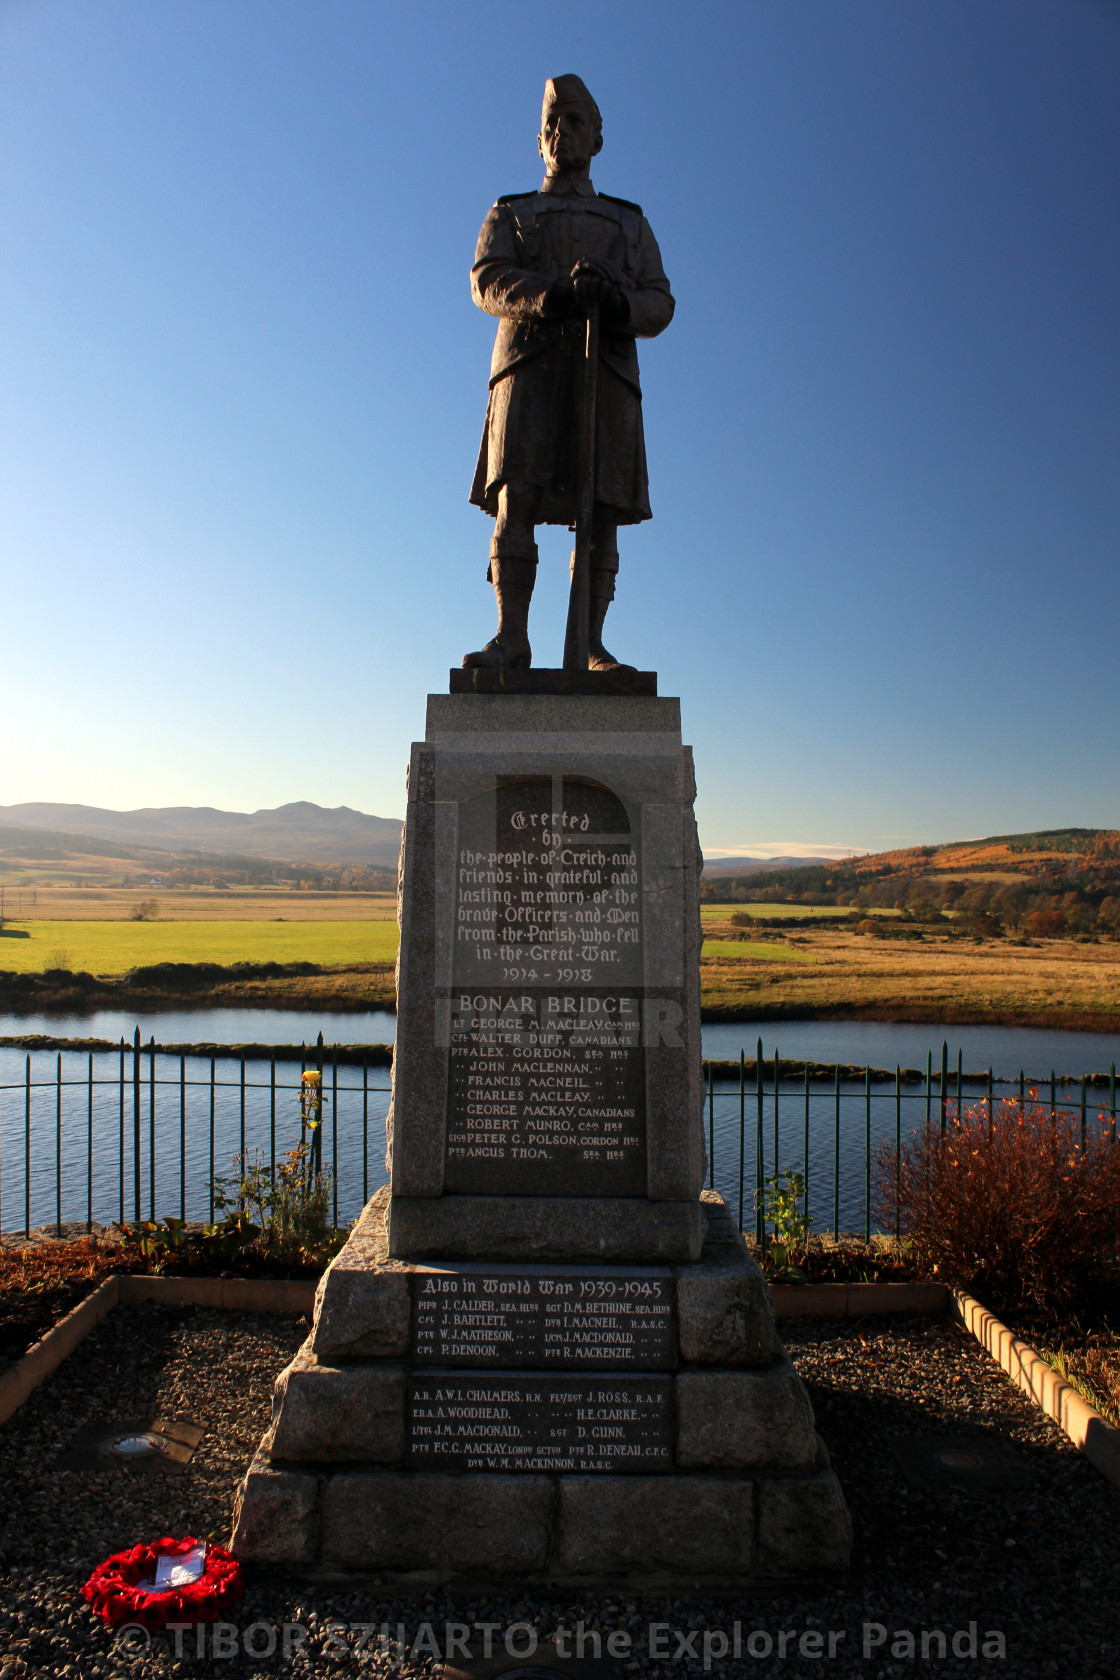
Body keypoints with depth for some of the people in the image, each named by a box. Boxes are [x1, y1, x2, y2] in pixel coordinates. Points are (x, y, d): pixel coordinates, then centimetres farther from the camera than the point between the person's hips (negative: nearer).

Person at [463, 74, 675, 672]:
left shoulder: (630, 222, 26)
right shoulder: (508, 215, 23)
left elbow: (660, 305, 13)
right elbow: (488, 282, 2)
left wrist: (618, 301, -11)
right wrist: (554, 292, -17)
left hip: (606, 368, 1)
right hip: (528, 362, -1)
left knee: (601, 509, -9)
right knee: (515, 497, -17)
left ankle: (590, 645, -10)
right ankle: (512, 638, -20)